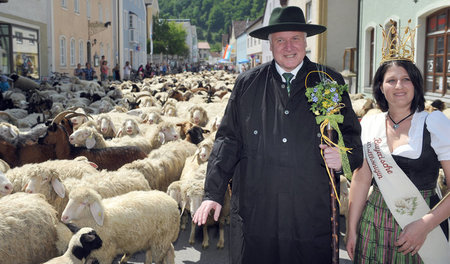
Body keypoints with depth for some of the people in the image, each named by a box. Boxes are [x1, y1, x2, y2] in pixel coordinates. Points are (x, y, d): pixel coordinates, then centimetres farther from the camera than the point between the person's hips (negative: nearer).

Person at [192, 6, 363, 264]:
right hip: (254, 211, 1)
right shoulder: (247, 83, 5)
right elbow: (228, 139, 6)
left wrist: (344, 155, -12)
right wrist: (213, 193, 3)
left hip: (311, 214, 0)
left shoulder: (331, 82, 5)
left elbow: (351, 134, 11)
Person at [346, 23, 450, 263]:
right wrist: (352, 229, 3)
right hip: (374, 224, 3)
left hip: (422, 225, -3)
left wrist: (424, 226, -17)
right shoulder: (369, 124, 2)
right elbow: (361, 180, 4)